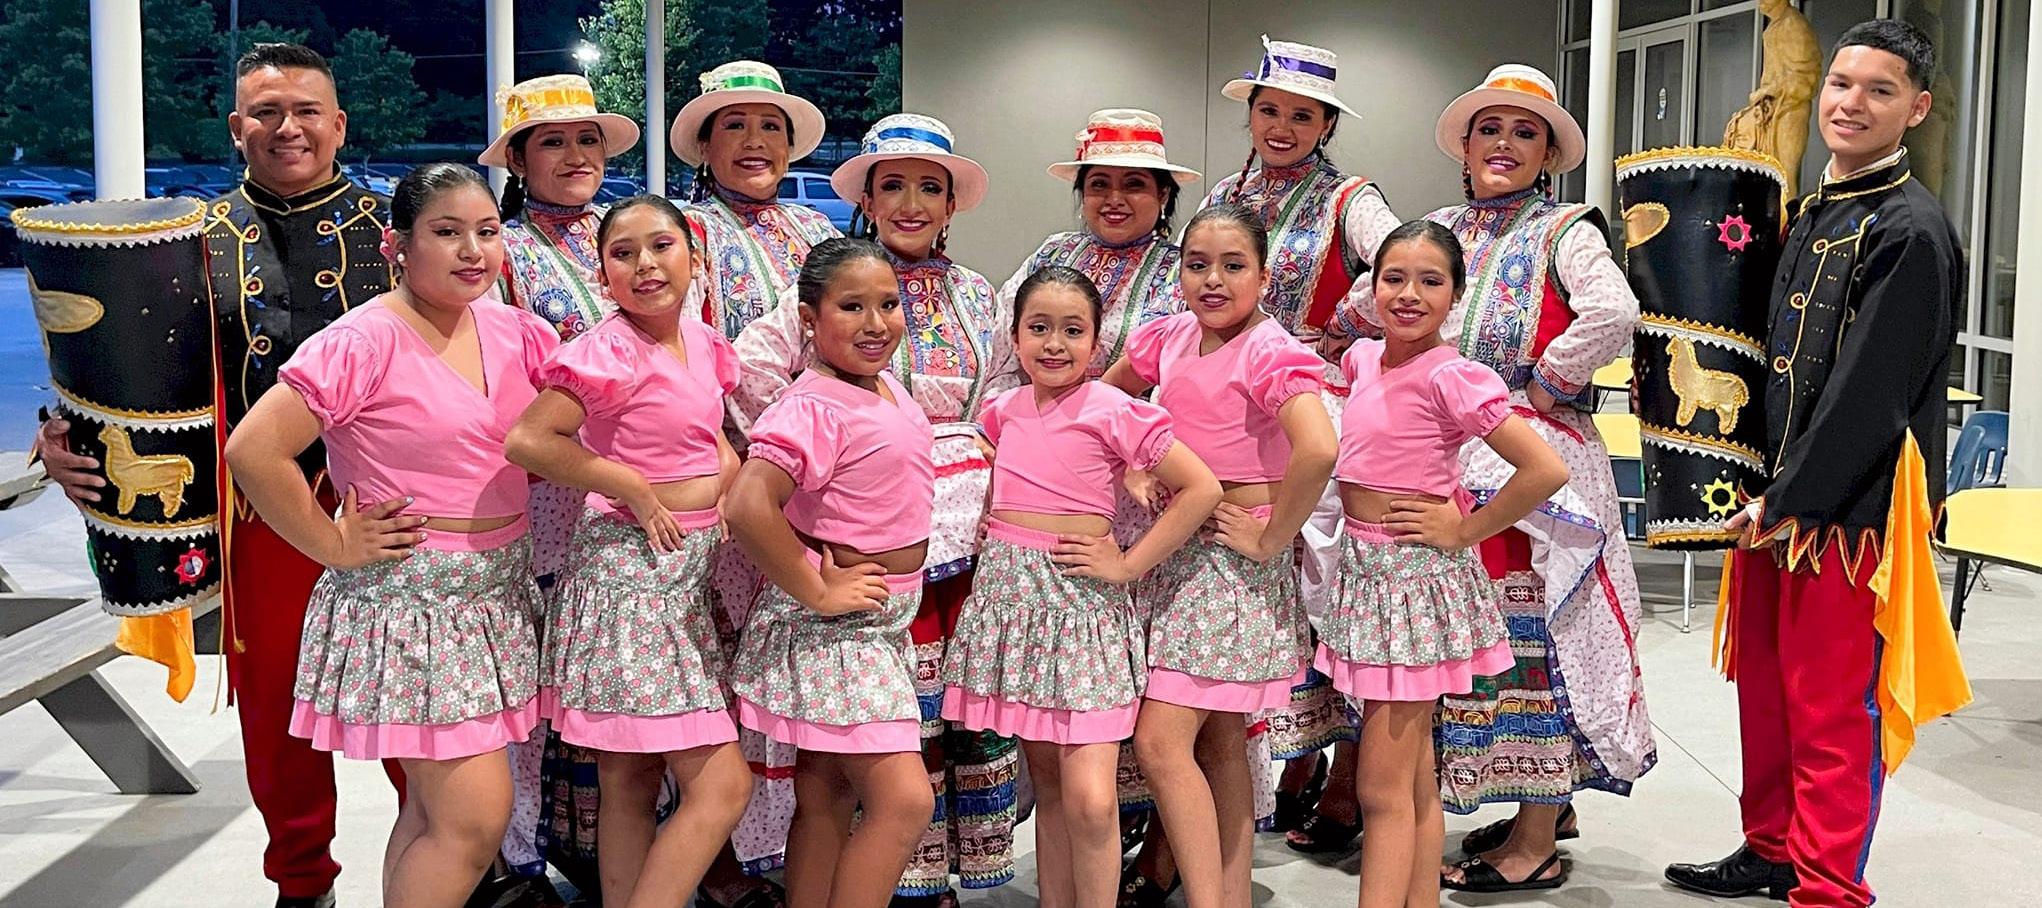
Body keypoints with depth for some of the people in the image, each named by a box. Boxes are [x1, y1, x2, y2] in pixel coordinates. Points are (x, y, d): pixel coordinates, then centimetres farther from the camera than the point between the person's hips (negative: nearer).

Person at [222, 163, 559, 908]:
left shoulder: (514, 334, 4)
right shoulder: (364, 341, -15)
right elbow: (253, 450, -20)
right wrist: (335, 546, -13)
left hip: (499, 595, 7)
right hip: (407, 600, -7)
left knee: (437, 806, 15)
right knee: (476, 816, -9)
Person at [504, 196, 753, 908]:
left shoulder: (701, 342, 9)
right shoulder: (610, 349, -14)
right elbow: (528, 440, -24)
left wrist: (724, 466, 4)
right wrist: (636, 491, -17)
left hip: (687, 578, 8)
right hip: (630, 574, -8)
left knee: (633, 784, 13)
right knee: (723, 782, -10)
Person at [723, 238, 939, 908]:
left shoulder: (887, 387, 7)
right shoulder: (815, 407, -21)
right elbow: (748, 506, -33)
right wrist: (817, 593, -23)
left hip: (884, 621, 9)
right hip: (831, 628, -9)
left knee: (828, 801, 15)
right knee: (905, 800, -11)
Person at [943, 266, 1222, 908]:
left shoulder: (1112, 411, -7)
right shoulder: (1004, 411, 9)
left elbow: (1202, 488, -8)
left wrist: (1128, 564, -10)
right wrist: (994, 518, 13)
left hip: (1082, 598, -5)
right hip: (1010, 594, 5)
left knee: (1090, 800, -12)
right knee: (1046, 784, 12)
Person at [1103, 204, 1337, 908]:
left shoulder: (1273, 352, -15)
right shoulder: (1169, 337, 6)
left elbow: (1318, 450, -31)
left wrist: (1270, 539, -21)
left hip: (1239, 553, -7)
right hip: (1178, 548, 7)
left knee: (1161, 741, -12)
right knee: (1219, 742, 13)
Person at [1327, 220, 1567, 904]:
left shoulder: (1450, 377, -16)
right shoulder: (1363, 360, 5)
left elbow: (1546, 469, -22)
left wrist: (1464, 530, -14)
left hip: (1417, 576, -8)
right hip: (1365, 568, 8)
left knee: (1383, 791, -4)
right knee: (1415, 780, 15)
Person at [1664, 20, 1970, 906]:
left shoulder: (1911, 231, -14)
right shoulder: (1809, 214, 13)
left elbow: (1869, 390, -18)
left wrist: (1790, 499, -16)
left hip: (1849, 503, -8)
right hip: (1775, 495, 8)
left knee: (1832, 708, 0)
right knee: (1763, 683, 17)